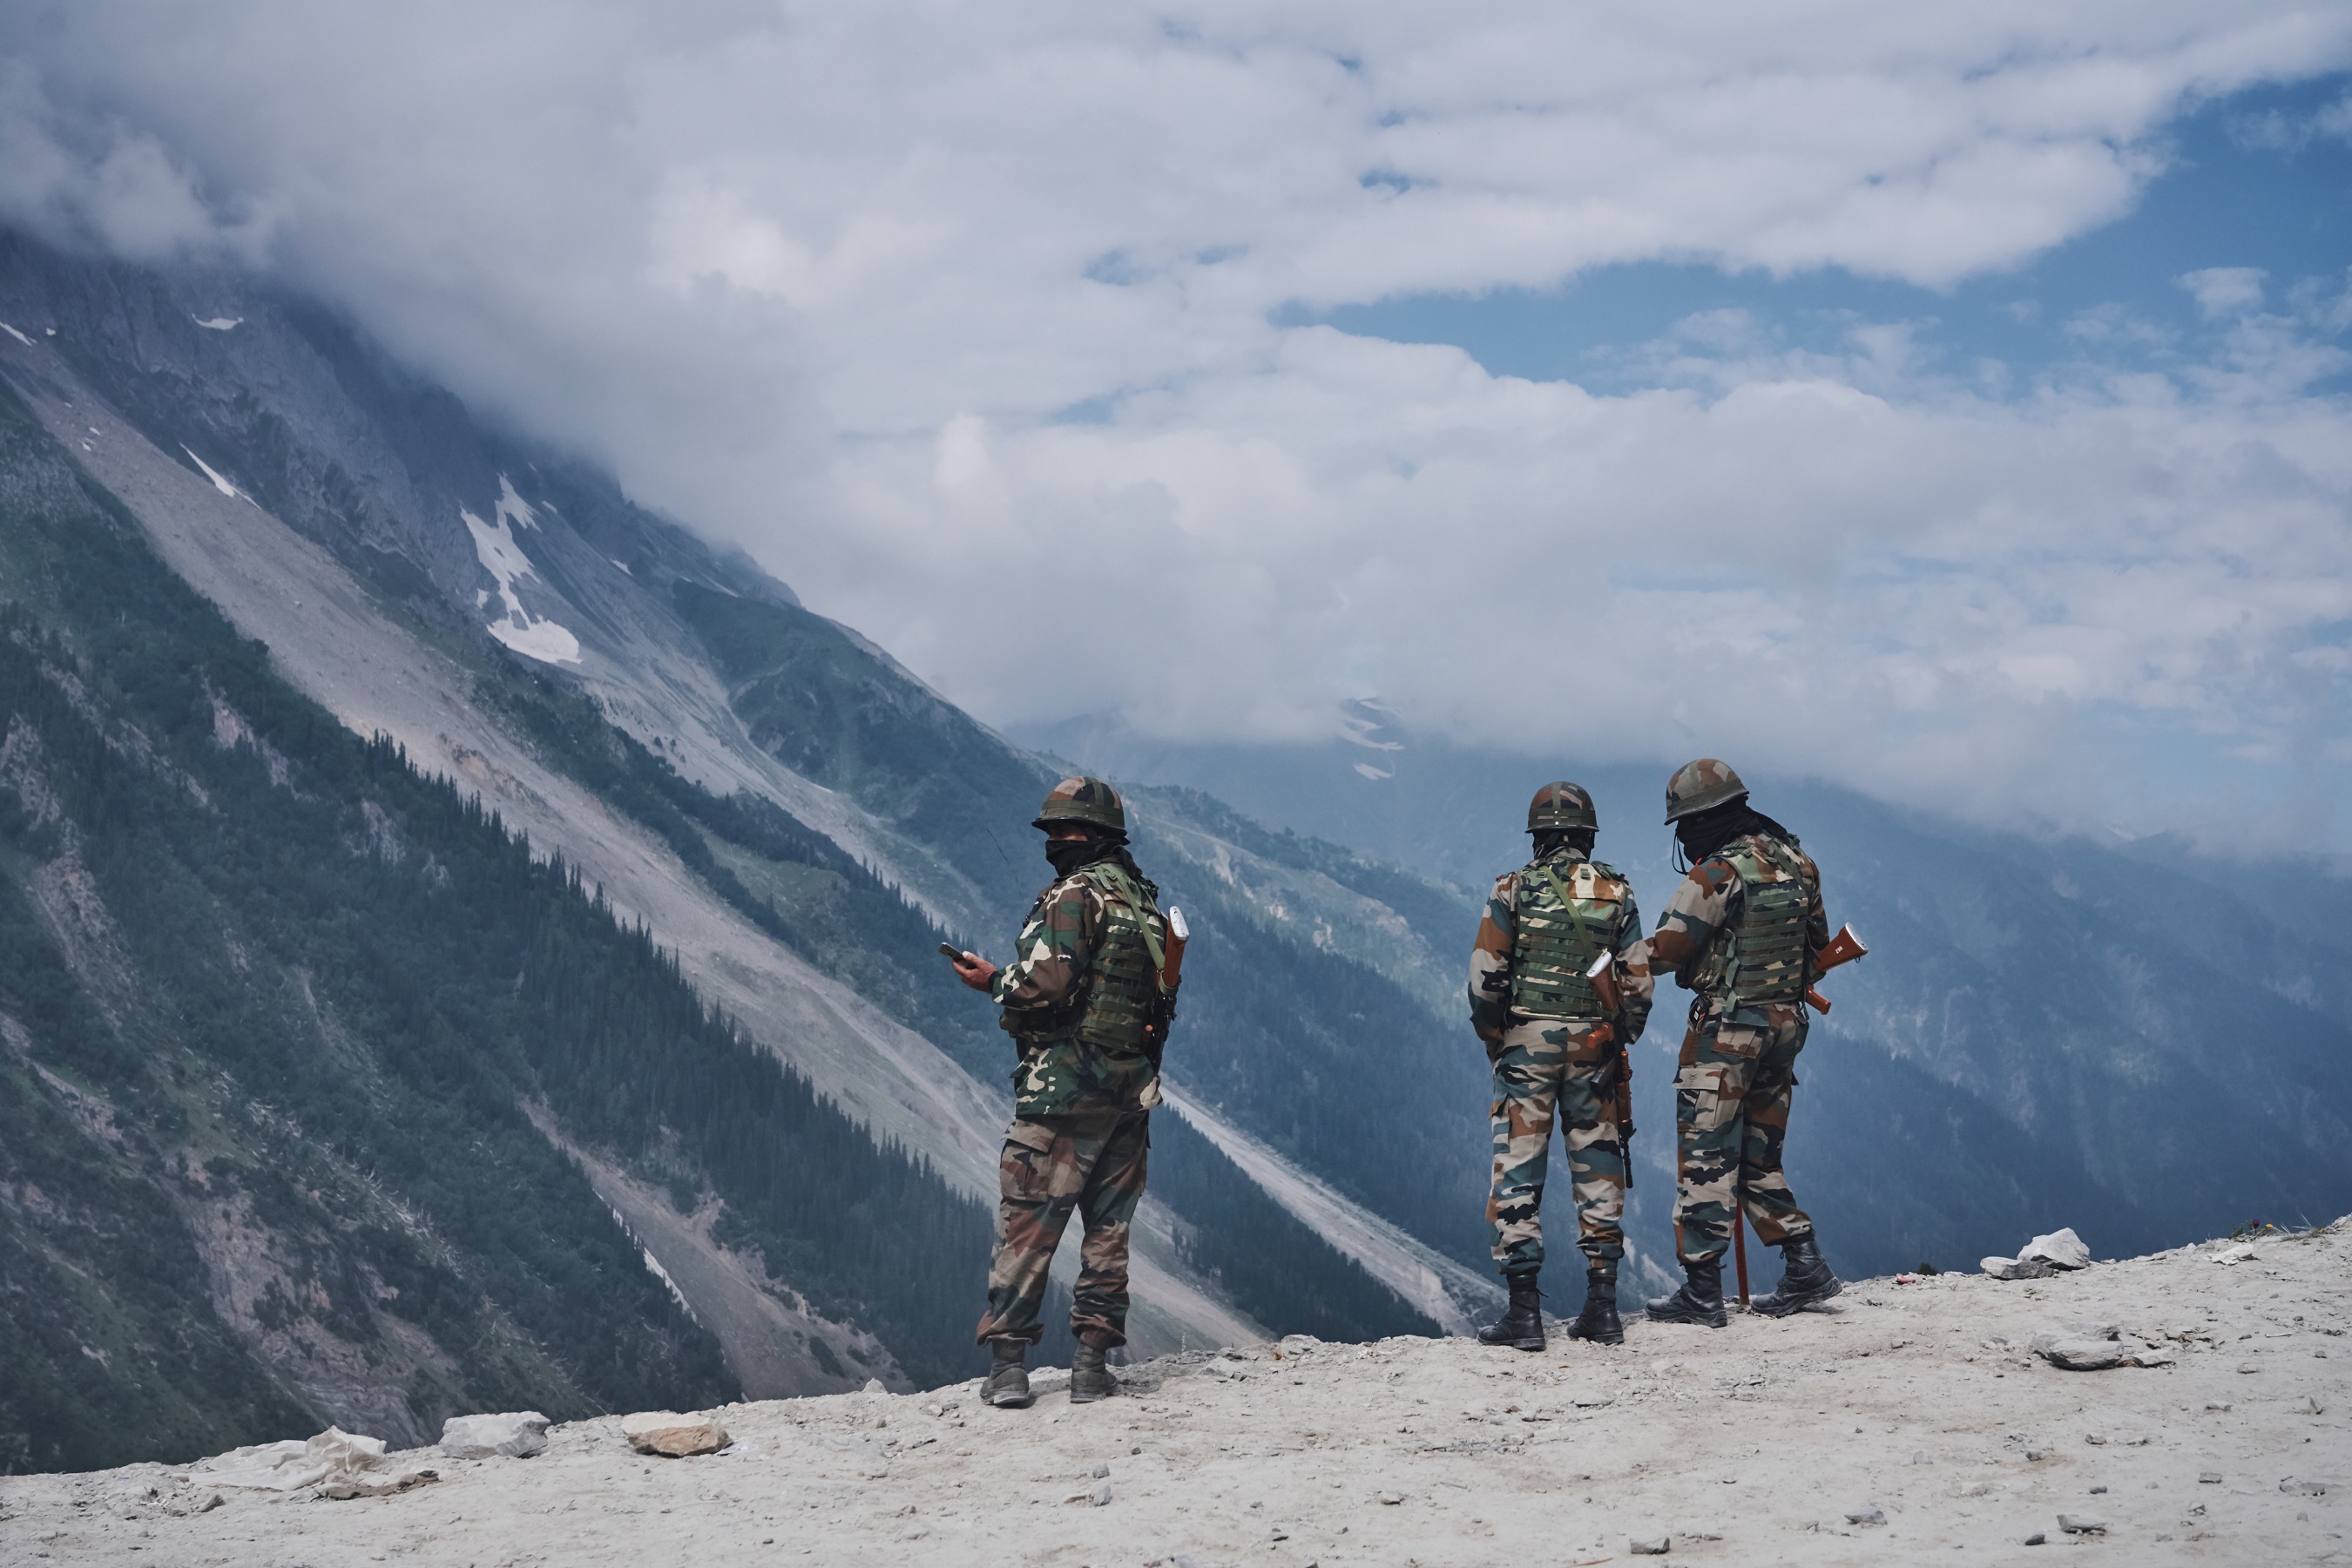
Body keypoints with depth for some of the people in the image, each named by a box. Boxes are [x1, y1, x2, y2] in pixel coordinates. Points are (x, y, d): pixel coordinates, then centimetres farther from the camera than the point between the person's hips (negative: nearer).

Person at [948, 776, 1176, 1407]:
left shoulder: (1074, 895, -11)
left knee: (1026, 1222, 0)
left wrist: (993, 980, -3)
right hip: (1131, 1092, 7)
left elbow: (1045, 986, -19)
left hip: (1063, 1086, -7)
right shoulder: (1148, 904, 15)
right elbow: (1161, 1001, 16)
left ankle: (1008, 1360, 0)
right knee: (1108, 1226, 11)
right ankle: (1094, 1361, 9)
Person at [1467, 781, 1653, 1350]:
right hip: (1595, 1048, 2)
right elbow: (1638, 985, 3)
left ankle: (1524, 1310, -2)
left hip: (1526, 1045, -2)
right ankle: (1602, 1306, 9)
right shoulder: (1617, 893, 4)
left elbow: (1485, 978, -6)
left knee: (1518, 1173, 1)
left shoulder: (1514, 889, -3)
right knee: (1598, 1172, 9)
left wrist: (1494, 1043, 7)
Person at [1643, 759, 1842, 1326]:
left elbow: (1662, 952, -16)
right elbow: (1817, 943, 18)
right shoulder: (1798, 863, 7)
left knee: (1706, 1158, -1)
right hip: (1786, 1024, 8)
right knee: (1759, 1157, 18)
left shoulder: (1718, 874, -16)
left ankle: (1702, 1291, -1)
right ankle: (1806, 1266, 12)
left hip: (1725, 1028, -8)